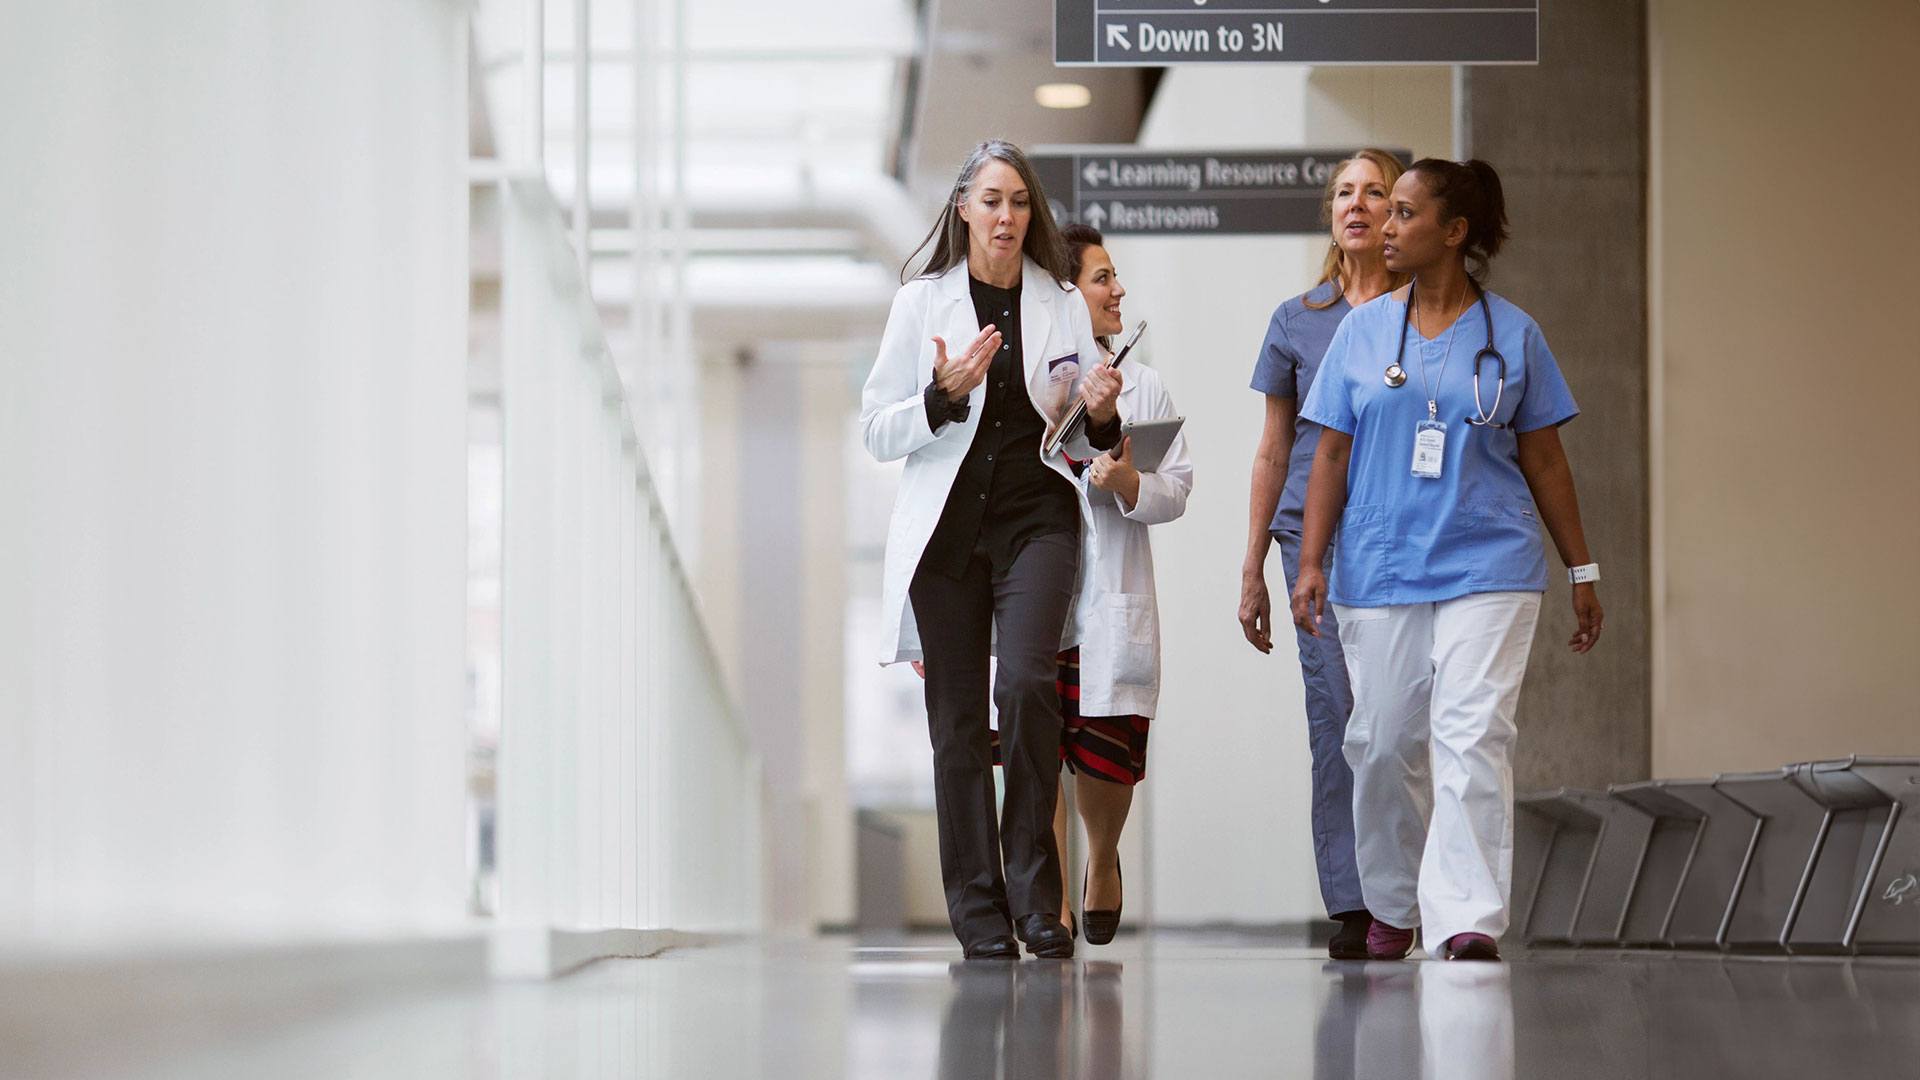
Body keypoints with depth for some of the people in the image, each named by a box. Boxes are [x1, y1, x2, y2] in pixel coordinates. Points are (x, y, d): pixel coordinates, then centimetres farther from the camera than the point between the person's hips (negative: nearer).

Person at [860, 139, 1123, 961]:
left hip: (1036, 516, 0)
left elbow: (1085, 443, 14)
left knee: (1026, 682, -22)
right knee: (958, 719, 0)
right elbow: (876, 432, 3)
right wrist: (944, 395, -14)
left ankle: (1033, 892, -11)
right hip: (946, 524, 0)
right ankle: (979, 916, 7)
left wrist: (1101, 418, -8)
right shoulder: (921, 302, 6)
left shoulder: (1063, 307, 10)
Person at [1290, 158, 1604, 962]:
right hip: (1379, 570, 2)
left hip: (1488, 568, -2)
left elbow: (1544, 461, 9)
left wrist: (1582, 572, 10)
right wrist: (1310, 564, 0)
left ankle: (1468, 920, -17)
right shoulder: (1362, 331, 8)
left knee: (1473, 735, -14)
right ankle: (1392, 907, 25)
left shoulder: (1511, 333, 5)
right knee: (1384, 743, 7)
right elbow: (1331, 457, 9)